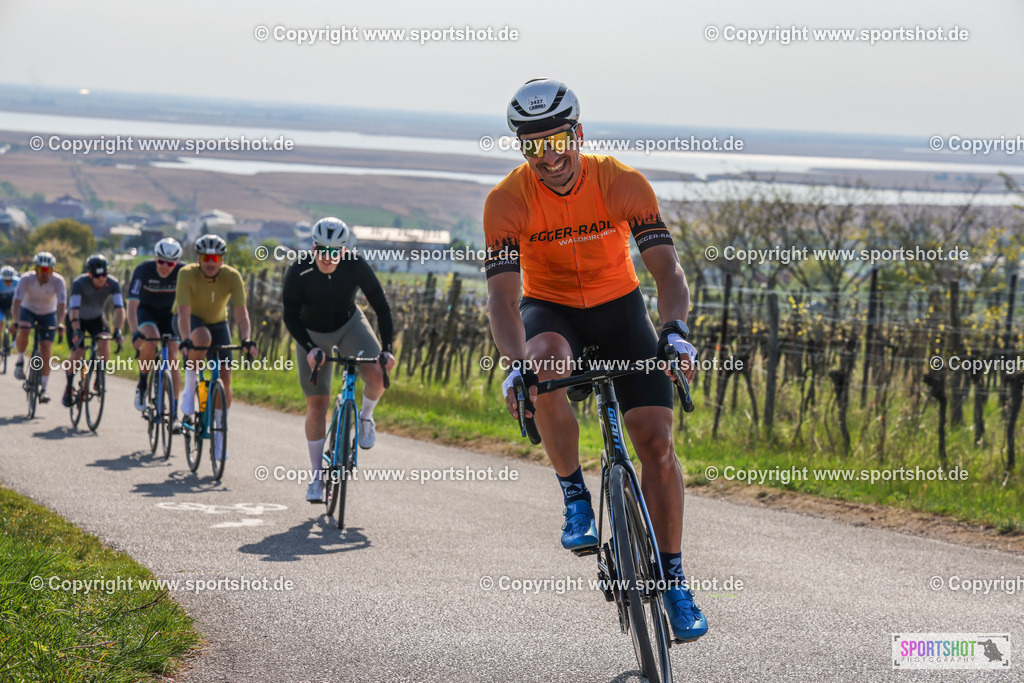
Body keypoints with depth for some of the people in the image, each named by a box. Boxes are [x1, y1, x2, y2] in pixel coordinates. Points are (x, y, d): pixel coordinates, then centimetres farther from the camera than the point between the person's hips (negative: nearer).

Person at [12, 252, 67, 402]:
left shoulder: (58, 281, -27)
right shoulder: (26, 279, -28)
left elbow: (62, 305, -32)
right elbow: (16, 302, -34)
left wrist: (59, 323, -50)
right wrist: (16, 321, -51)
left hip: (48, 314, 0)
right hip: (28, 310, 0)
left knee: (46, 351, -10)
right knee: (23, 332, -34)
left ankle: (43, 389, 1)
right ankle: (20, 360, -6)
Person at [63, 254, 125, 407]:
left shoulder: (113, 284, -26)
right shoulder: (79, 283, -32)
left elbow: (119, 309, -32)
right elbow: (74, 309, -41)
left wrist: (118, 330, -48)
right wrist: (76, 331, -56)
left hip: (97, 317, 2)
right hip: (78, 319, -2)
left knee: (104, 344, -25)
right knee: (77, 354, -13)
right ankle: (69, 387, 12)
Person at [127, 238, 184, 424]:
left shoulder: (183, 273, -24)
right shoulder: (144, 270, -28)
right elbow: (132, 304, -33)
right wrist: (135, 333, -47)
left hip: (168, 314, 2)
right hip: (146, 310, -1)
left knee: (172, 359, -14)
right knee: (151, 341, -33)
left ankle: (173, 414, -8)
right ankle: (142, 385, -9)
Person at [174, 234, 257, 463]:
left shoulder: (232, 277, -23)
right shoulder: (187, 274, -28)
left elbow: (241, 311, -30)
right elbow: (184, 311, -36)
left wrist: (246, 340, -47)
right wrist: (186, 341, -51)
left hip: (217, 323, 3)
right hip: (190, 321, -3)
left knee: (225, 378, -9)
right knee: (202, 338, -39)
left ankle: (219, 435, 4)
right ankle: (189, 386, -16)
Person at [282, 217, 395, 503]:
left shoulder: (356, 266, -26)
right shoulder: (298, 273, -29)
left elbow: (381, 306, -20)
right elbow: (291, 318, -22)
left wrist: (386, 348, -29)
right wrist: (310, 349, -37)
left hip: (349, 324, 1)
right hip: (313, 334, -1)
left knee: (377, 375, -26)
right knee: (317, 405, -4)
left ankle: (365, 416, 7)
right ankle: (316, 478, 7)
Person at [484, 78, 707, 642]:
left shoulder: (623, 184, -20)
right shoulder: (507, 201, -21)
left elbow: (667, 268, -24)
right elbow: (501, 295, -26)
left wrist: (674, 332, -43)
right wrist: (517, 361, -45)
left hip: (618, 305, 1)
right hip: (550, 309, -1)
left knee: (656, 442, -11)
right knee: (546, 366, -38)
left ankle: (672, 579, 2)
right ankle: (574, 495, -17)